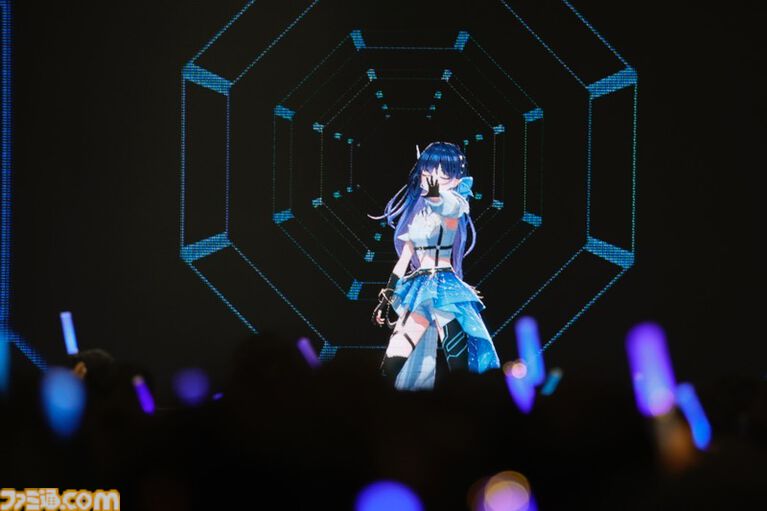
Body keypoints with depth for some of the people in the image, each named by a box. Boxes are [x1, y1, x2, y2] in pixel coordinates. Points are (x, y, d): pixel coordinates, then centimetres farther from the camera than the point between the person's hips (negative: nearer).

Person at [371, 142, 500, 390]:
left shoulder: (454, 203, -4)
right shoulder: (418, 208, 16)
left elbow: (443, 206, -31)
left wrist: (434, 193, -54)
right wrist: (387, 297, 22)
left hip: (444, 288, -7)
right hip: (418, 288, 7)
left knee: (460, 368, -16)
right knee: (390, 367, 0)